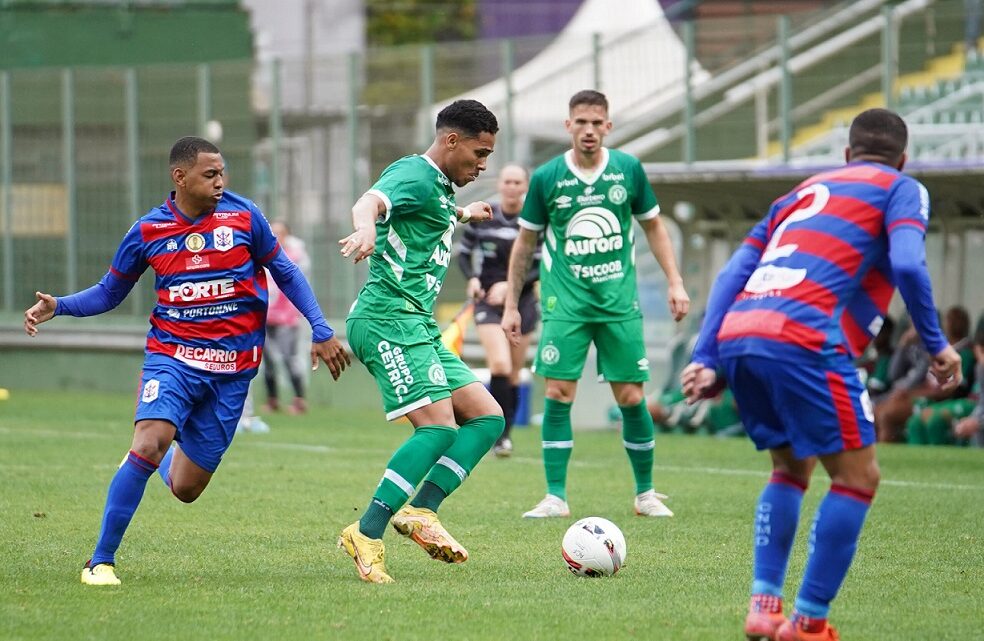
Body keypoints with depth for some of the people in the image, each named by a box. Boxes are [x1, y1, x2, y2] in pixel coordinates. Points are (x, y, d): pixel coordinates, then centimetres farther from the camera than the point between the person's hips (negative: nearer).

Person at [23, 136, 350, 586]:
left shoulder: (243, 216, -2)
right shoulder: (148, 231, -1)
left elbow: (286, 274, 10)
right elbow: (109, 293, 10)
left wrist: (321, 331, 5)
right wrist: (57, 307, -7)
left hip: (232, 369, 1)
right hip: (172, 357, -1)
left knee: (185, 489, 3)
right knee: (147, 447, -27)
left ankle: (164, 456, 42)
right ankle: (101, 560, -14)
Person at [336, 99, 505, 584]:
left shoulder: (439, 187, 21)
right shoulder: (414, 175, -10)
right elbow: (370, 202, -33)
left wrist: (464, 214, 67)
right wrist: (365, 228, -56)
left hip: (418, 326, 10)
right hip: (388, 319, -10)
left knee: (488, 417, 3)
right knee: (438, 426, -22)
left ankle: (421, 511, -6)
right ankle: (366, 534, -24)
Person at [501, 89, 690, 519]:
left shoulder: (628, 170, 1)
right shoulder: (546, 178, -2)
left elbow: (653, 227, 13)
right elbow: (525, 243, 8)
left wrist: (675, 282, 5)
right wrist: (511, 305, 7)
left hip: (619, 301, 1)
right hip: (565, 302, -1)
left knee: (631, 398, 1)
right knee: (558, 394, -9)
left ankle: (646, 493, 16)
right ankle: (556, 497, -1)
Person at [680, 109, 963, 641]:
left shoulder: (805, 190, 31)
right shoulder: (902, 190, 14)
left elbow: (733, 274, 21)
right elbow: (907, 266, -6)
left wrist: (705, 359, 16)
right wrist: (937, 346, 3)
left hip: (736, 338, 7)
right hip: (804, 342, -7)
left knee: (791, 468, 24)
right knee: (857, 477, 5)